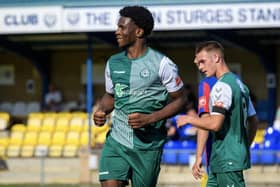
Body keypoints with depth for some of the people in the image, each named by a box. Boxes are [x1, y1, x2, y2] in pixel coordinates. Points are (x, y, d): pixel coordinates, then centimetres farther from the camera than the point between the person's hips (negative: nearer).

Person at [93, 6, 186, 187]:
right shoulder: (113, 63, 9)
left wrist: (150, 119, -17)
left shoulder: (161, 64, -8)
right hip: (117, 141, 4)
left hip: (148, 145, -4)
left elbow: (180, 99, -5)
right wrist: (101, 111, 0)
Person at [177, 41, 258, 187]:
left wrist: (188, 119, -8)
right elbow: (253, 121, 22)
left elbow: (214, 124, -23)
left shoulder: (222, 86, -14)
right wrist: (245, 147, 27)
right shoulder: (240, 84, 17)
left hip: (228, 160, -10)